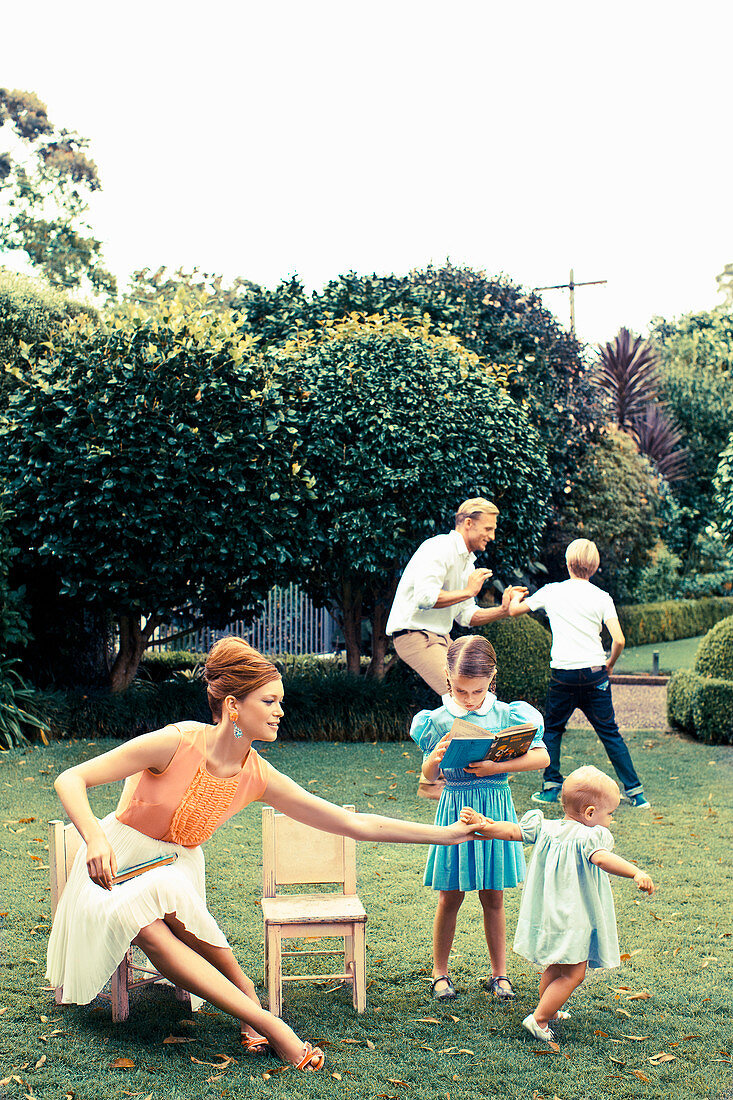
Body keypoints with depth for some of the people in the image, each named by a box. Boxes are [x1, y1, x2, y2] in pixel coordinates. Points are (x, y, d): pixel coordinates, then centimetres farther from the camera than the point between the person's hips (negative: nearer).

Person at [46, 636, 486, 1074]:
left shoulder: (260, 778, -10)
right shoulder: (177, 744, -23)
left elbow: (359, 824, -8)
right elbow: (70, 779, -21)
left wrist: (449, 833, -11)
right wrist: (95, 838, -39)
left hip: (177, 870, 3)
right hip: (117, 865, -3)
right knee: (145, 924, -34)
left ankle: (246, 995, -18)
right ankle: (263, 1020, -30)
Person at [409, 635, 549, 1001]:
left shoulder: (507, 715, -3)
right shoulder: (438, 720, -3)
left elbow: (542, 757, -10)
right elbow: (428, 775, 0)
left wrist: (497, 766, -20)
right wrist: (437, 757, -23)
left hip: (495, 809, 1)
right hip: (455, 809, 0)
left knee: (493, 897, 9)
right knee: (450, 897, 5)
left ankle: (499, 973, 23)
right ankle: (440, 972, 20)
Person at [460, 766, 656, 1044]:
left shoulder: (544, 828, 3)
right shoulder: (588, 836, -18)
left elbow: (511, 830, 1)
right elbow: (601, 858, -36)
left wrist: (479, 824, 5)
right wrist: (636, 873, -46)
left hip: (547, 915, 8)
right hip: (572, 921, -8)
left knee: (555, 967, 25)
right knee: (573, 974, 0)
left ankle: (550, 1011, 39)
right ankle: (539, 1019, -1)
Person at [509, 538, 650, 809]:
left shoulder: (551, 592, 3)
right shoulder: (601, 597, 1)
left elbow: (514, 610, 15)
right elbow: (619, 640, -7)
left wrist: (516, 596, 38)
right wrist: (609, 664, 12)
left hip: (563, 674, -1)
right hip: (594, 673, 1)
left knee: (552, 729, 17)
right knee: (610, 732, 8)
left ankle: (551, 786, 12)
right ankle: (635, 791, 7)